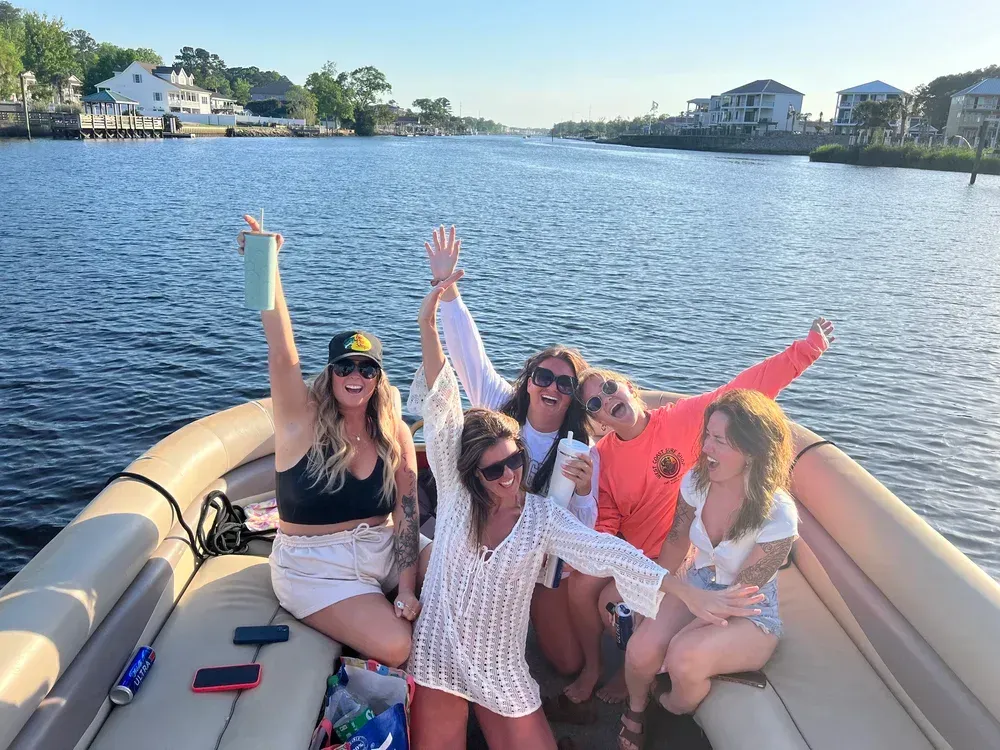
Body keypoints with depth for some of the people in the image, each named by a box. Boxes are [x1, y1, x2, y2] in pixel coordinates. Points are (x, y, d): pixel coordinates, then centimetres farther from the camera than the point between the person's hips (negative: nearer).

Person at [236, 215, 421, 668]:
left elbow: (407, 515, -6)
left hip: (385, 552, 4)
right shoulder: (303, 419, -9)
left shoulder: (395, 434, -1)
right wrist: (267, 271, -38)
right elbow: (282, 354, -27)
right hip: (316, 567, -4)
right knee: (394, 647, -23)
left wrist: (406, 589, -16)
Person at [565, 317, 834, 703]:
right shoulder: (602, 456, -5)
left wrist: (807, 349, -23)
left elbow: (745, 390, -20)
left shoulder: (682, 419, -18)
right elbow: (604, 522, -2)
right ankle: (592, 667, 18)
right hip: (628, 552, 5)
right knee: (580, 587, -10)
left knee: (612, 601, -17)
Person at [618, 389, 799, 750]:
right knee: (640, 651, -22)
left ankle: (670, 714, 6)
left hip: (751, 613, -4)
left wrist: (679, 637, -18)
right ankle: (634, 713, 14)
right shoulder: (697, 481, -13)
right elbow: (676, 545, 3)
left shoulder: (778, 515, -27)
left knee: (685, 658, -32)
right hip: (698, 585, 4)